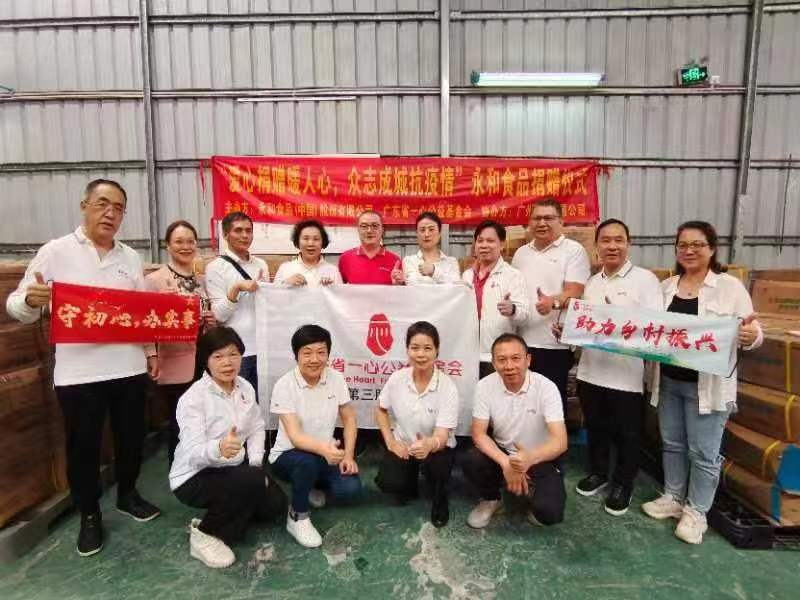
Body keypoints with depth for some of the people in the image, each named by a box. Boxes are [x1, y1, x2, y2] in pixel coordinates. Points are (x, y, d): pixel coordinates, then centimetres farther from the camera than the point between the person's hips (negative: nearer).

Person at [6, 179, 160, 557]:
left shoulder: (130, 257, 9)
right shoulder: (56, 252, -3)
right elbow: (18, 308, -3)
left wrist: (151, 350, 9)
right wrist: (32, 300, -26)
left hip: (129, 367, 4)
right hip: (79, 371, -3)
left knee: (131, 437, 15)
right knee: (83, 446, 10)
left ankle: (127, 495, 37)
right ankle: (89, 516, 29)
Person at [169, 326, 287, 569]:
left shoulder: (245, 387, -5)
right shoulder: (193, 398, -24)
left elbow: (257, 428, 2)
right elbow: (192, 452, -32)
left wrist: (256, 463, -13)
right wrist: (219, 449, -54)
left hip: (233, 467, 6)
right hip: (195, 476, -6)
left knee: (275, 505, -3)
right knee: (252, 480, -31)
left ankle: (223, 514, 19)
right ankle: (205, 535, -8)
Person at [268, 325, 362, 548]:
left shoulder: (336, 378, -9)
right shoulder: (284, 385, -21)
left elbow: (349, 419, 2)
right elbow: (295, 436, -29)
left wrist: (348, 456, -11)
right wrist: (324, 449, -49)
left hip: (325, 454, 4)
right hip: (288, 455, -4)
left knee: (350, 489, -19)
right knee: (307, 462, -37)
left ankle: (313, 484, 15)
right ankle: (297, 517, -7)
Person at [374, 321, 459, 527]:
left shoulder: (448, 388, -23)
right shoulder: (397, 378, -14)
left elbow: (442, 436, -29)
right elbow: (380, 410, 5)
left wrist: (429, 444, -52)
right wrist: (390, 442, -6)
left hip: (437, 447, -2)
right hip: (403, 445, 2)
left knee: (435, 463, -34)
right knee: (388, 482, -23)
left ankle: (439, 499, 4)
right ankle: (410, 483, 17)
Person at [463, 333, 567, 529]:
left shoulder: (546, 387, -20)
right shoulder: (485, 386, -15)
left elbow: (560, 441, -26)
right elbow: (478, 433, -13)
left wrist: (531, 458, -48)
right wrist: (505, 463, -31)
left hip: (540, 458, -2)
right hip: (501, 452, 2)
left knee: (550, 511, -25)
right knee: (471, 462, -28)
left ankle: (530, 495, 13)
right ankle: (490, 499, 7)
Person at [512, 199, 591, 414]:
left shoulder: (573, 250, -2)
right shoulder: (521, 253, 15)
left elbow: (574, 293, -13)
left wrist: (553, 301, -32)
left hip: (555, 345, -5)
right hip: (521, 344, 5)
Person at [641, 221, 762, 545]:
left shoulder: (730, 286, -6)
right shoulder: (666, 287, 7)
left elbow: (751, 331, -10)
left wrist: (751, 336, -31)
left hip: (707, 385, -4)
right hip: (668, 381, 5)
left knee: (703, 452, 6)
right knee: (672, 443, 17)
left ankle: (696, 511, 24)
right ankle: (673, 498, 34)